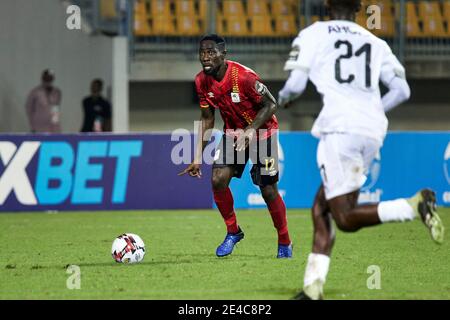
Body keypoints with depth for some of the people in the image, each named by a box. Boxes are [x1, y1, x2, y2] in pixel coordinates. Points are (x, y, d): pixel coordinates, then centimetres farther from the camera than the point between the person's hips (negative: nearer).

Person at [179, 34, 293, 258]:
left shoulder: (243, 76, -29)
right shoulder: (202, 82, -11)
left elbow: (270, 105, -20)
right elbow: (207, 118, 2)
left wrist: (250, 131, -32)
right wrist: (198, 158, 0)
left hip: (261, 131, -5)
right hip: (233, 132, 5)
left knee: (268, 190, -4)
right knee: (218, 179, -14)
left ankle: (285, 243, 15)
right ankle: (233, 231, 7)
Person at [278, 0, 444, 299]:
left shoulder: (313, 34, 9)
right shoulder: (376, 44, 20)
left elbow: (295, 85, 1)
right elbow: (401, 90, 12)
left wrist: (283, 98, 25)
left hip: (340, 128, -6)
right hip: (373, 131, 6)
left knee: (346, 219, -7)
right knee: (321, 209, 15)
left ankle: (415, 205, -28)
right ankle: (313, 288, 6)